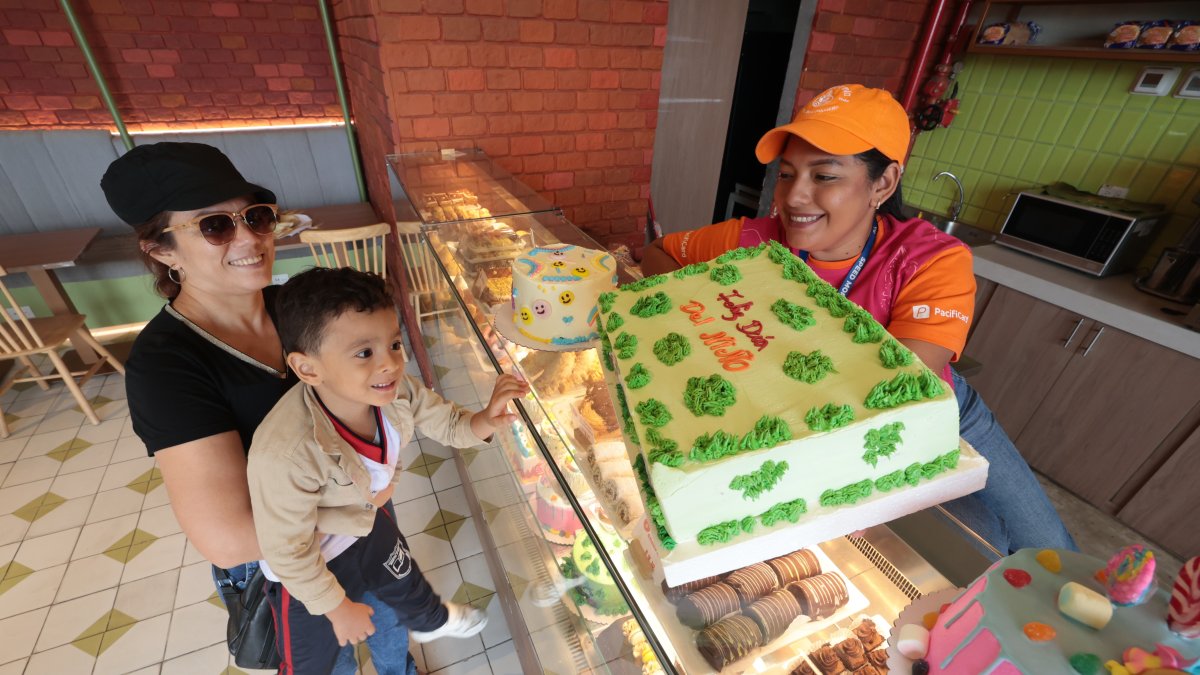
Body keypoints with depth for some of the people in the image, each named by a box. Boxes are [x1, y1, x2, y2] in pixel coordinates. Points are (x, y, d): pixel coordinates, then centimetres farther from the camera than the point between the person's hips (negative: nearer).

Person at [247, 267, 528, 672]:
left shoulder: (395, 390, -29)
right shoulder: (285, 454, -42)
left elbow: (447, 424, -11)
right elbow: (287, 552, -26)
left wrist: (484, 421, -34)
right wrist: (338, 607, -12)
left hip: (368, 521, 5)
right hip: (308, 568, -4)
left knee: (404, 580, 33)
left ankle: (430, 622, 66)